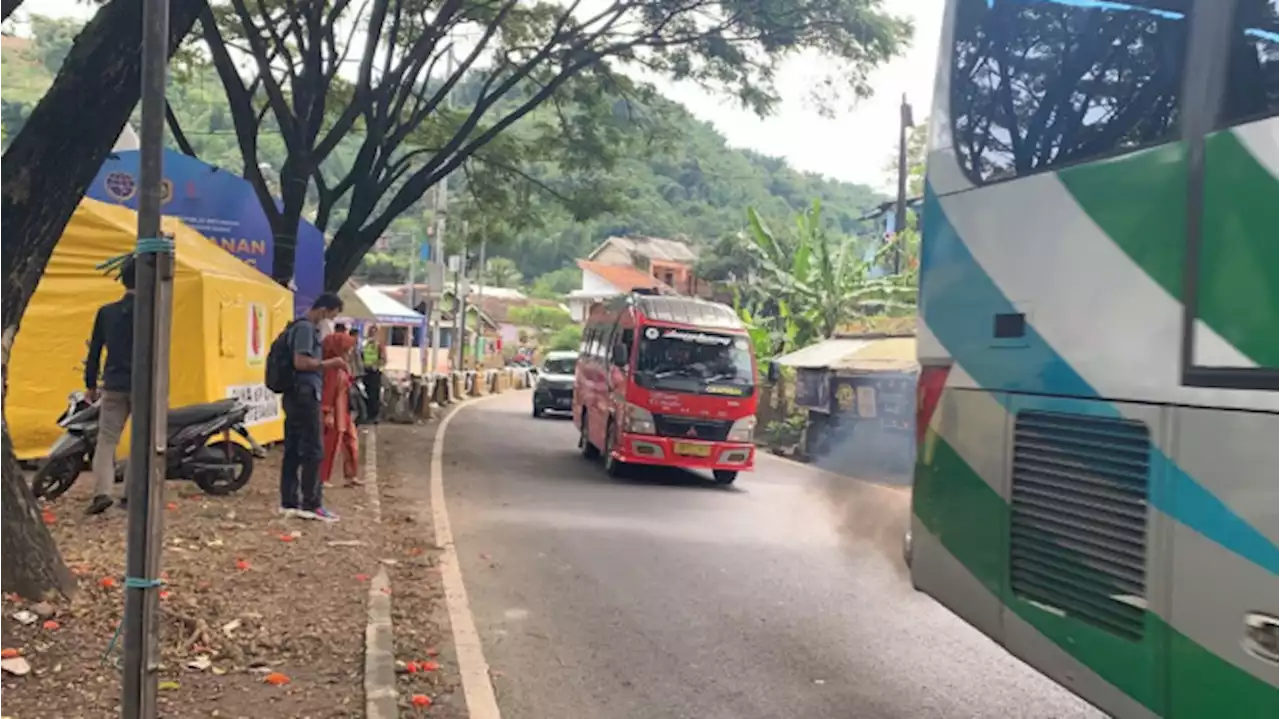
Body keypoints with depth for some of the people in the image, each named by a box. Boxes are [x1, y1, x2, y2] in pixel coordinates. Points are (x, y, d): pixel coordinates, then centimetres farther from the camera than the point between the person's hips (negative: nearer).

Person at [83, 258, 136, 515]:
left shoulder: (106, 312, 4)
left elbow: (94, 351, 8)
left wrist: (91, 384, 17)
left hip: (114, 386, 2)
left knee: (106, 440, 2)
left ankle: (102, 492, -13)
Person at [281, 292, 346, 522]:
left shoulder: (305, 327, 18)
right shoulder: (306, 327, -13)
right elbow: (301, 362, -22)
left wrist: (327, 365, 13)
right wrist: (329, 363, -12)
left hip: (297, 395, 10)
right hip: (304, 394, -10)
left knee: (293, 451, 9)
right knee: (313, 451, -6)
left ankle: (289, 503, 12)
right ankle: (310, 504, -3)